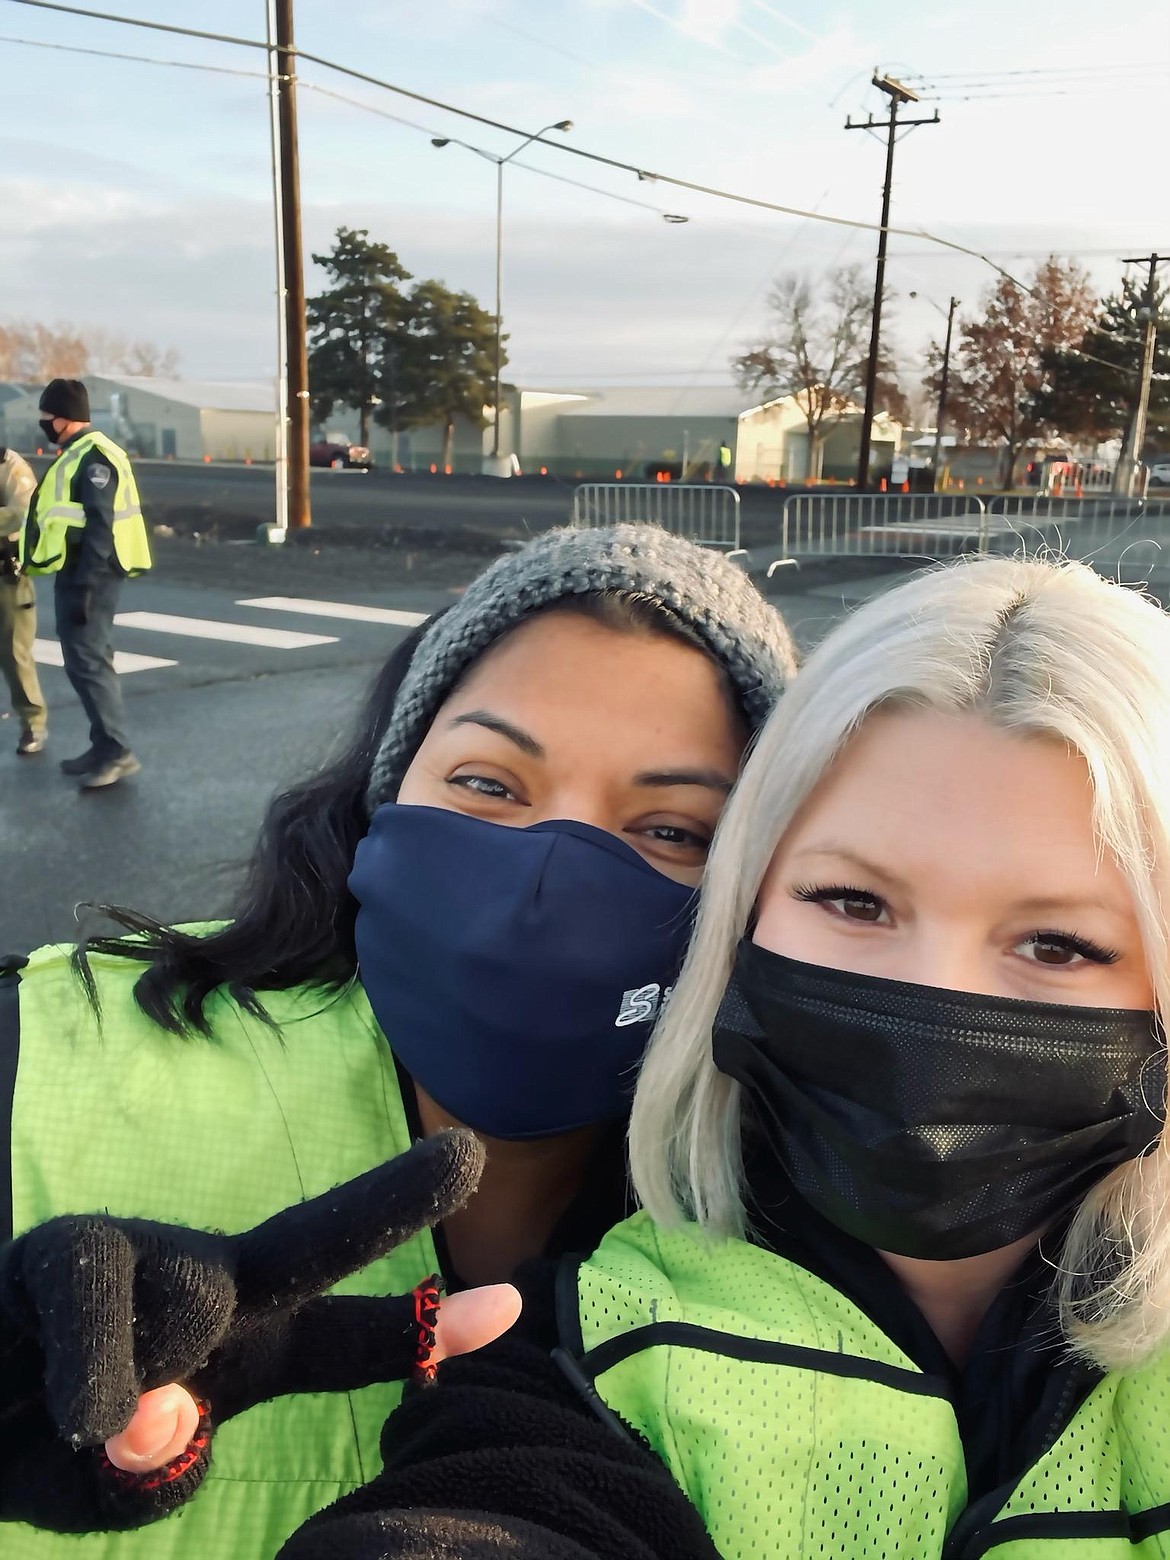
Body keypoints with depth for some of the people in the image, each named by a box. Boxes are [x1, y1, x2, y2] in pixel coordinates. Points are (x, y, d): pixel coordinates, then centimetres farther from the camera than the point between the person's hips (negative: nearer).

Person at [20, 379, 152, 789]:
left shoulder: (94, 457, -14)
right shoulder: (78, 455, 18)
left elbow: (100, 527, -21)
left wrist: (85, 585, -24)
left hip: (89, 575, -10)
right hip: (76, 572, 10)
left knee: (86, 661, -10)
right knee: (85, 659, 12)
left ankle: (117, 751, -7)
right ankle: (103, 745, 19)